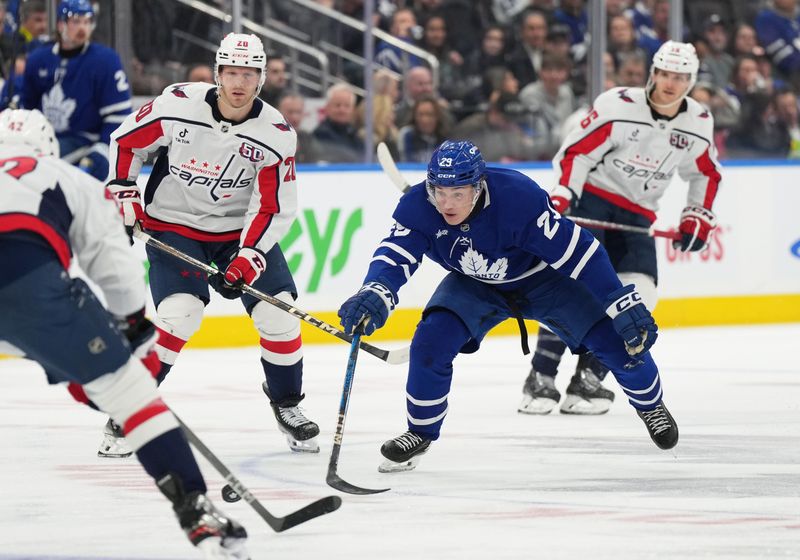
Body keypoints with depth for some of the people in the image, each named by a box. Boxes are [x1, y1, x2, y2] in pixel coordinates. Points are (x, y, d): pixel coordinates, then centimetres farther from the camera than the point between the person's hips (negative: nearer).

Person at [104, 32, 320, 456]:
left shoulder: (276, 135, -13)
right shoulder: (178, 106, -17)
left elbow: (274, 208, -11)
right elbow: (125, 142, -2)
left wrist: (249, 257, -23)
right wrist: (123, 194, -8)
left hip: (242, 230, 3)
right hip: (173, 224, -2)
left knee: (278, 314, -6)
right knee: (180, 314, -22)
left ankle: (287, 404, 18)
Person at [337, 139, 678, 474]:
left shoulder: (519, 197, -38)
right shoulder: (418, 208, -28)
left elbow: (578, 252, -35)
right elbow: (394, 258, -36)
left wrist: (626, 307, -35)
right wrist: (373, 297, -60)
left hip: (543, 278, -2)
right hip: (474, 285, 2)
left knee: (617, 338, -11)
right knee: (430, 342, -21)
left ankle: (650, 404, 22)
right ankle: (420, 432, 3)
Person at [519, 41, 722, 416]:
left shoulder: (698, 123, 0)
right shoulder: (618, 106, -15)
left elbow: (707, 173, 17)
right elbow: (576, 152, -13)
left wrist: (698, 217, 8)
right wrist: (561, 197, -24)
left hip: (637, 216, 5)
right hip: (590, 199, -5)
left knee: (637, 294, -13)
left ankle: (587, 381, -5)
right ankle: (540, 380, -17)